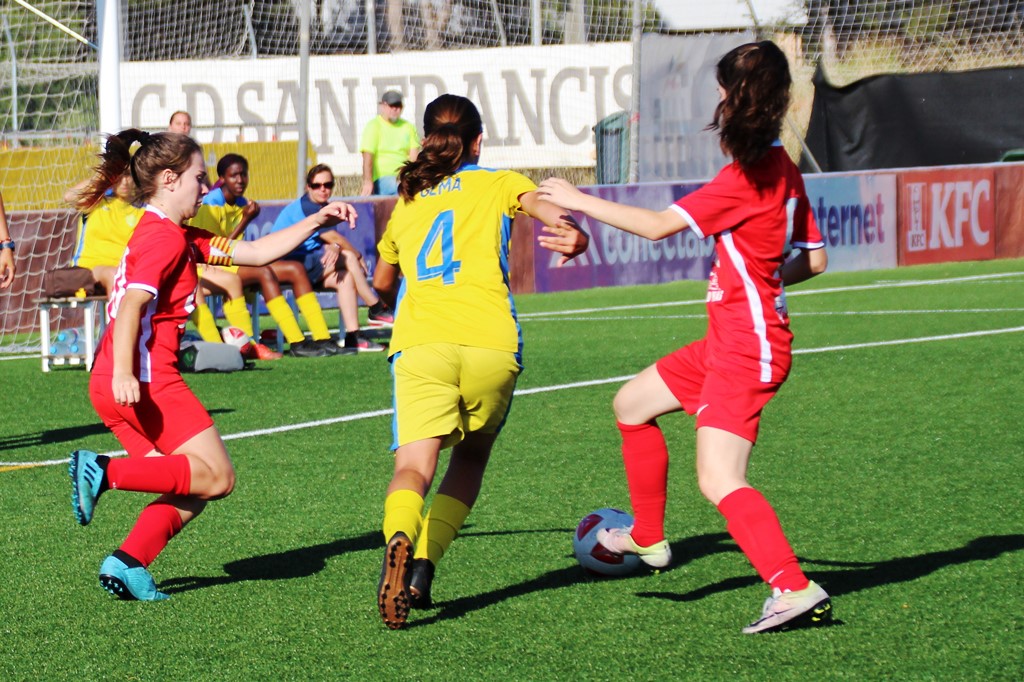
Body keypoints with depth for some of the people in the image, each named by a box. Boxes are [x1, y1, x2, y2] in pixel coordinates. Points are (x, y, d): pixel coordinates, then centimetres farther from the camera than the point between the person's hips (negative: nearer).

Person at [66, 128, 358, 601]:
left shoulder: (179, 238, 21)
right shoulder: (164, 237, -9)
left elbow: (253, 254, 24)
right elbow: (132, 302, -22)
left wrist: (315, 222, 23)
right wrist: (124, 373, -30)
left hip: (114, 386, 10)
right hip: (146, 380, -10)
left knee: (190, 492, 9)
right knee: (216, 478, -6)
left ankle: (128, 562, -5)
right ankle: (105, 472, -15)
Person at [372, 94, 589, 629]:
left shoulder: (405, 201, 28)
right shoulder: (497, 184, 19)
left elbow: (382, 283, 43)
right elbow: (540, 202, -5)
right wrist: (573, 233, -25)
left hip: (419, 343, 1)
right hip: (491, 343, -1)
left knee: (414, 463, -11)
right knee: (471, 455, 20)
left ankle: (400, 538, -44)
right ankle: (423, 565, 1)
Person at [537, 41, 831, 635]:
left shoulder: (749, 176, -20)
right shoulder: (782, 169, 8)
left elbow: (658, 226, -20)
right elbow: (815, 260, 15)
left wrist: (581, 202, -11)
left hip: (749, 346, -10)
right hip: (732, 339, 10)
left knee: (719, 481, -17)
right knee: (632, 404, 23)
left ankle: (797, 590, -25)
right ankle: (648, 540, 34)